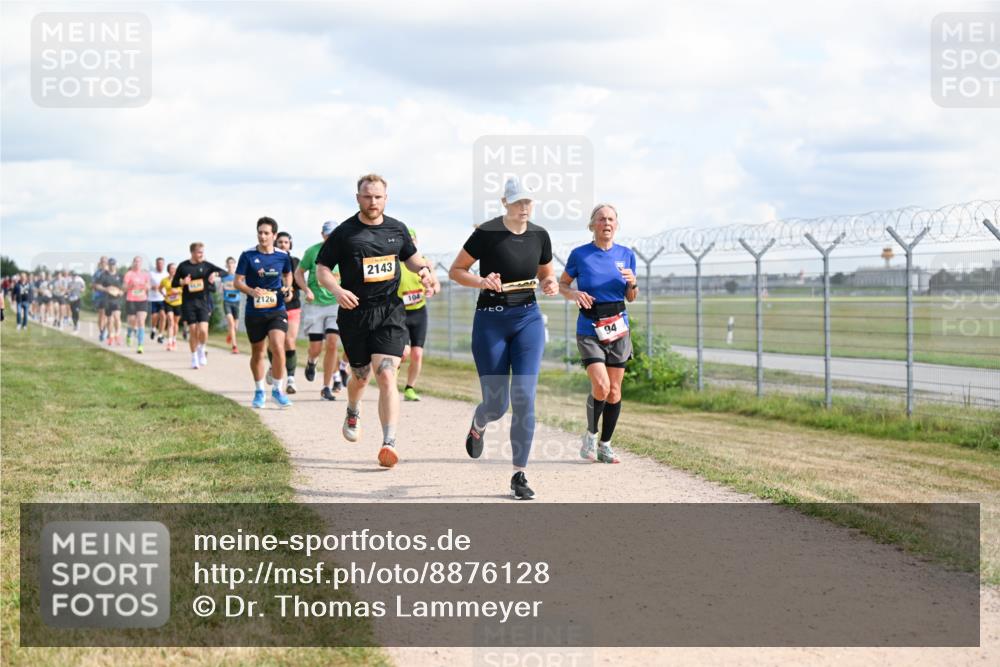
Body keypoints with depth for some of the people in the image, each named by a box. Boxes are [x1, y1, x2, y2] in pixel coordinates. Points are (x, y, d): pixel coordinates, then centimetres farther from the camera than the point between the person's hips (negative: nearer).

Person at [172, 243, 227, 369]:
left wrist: (215, 273, -21)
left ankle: (201, 350, 15)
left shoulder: (206, 265, 3)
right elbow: (174, 283, 9)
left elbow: (225, 272, -1)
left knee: (203, 330, -14)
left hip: (204, 301, 0)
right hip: (188, 302, 0)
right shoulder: (183, 266, 3)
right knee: (193, 331, 0)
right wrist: (183, 283, -12)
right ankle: (194, 358, 16)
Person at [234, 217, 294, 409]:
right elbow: (237, 282, -3)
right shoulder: (247, 255, -5)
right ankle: (259, 391, 30)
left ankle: (278, 389, -4)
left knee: (278, 348, -19)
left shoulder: (283, 256, 0)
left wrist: (287, 288, 1)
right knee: (257, 353, 10)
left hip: (277, 310, 0)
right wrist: (251, 291, -22)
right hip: (254, 312, 0)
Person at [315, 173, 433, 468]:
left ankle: (389, 444, -17)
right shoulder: (344, 232, -3)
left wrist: (423, 268, 4)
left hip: (390, 311, 1)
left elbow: (409, 255, 26)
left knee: (386, 376, -14)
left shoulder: (397, 229, 8)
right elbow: (322, 268, 1)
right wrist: (337, 290, -17)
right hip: (354, 313, -1)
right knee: (360, 376, 13)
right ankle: (353, 413, 49)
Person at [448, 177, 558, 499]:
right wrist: (481, 281, -21)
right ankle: (477, 426, 39)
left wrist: (550, 285, -4)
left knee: (524, 397, -9)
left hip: (528, 319, 3)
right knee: (496, 403, -1)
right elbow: (456, 270, -3)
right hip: (491, 321, -3)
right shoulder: (486, 233, -10)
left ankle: (519, 475, -2)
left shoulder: (540, 236, 2)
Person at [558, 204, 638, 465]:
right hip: (589, 329, -3)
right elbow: (562, 285, 8)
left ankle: (605, 445, 16)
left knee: (614, 390, 3)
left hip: (619, 328, 3)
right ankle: (590, 434, 8)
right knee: (601, 387, -17)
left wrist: (633, 283, -9)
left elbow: (631, 297, 13)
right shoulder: (580, 255, -3)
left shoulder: (626, 255, 5)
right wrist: (574, 294, -13)